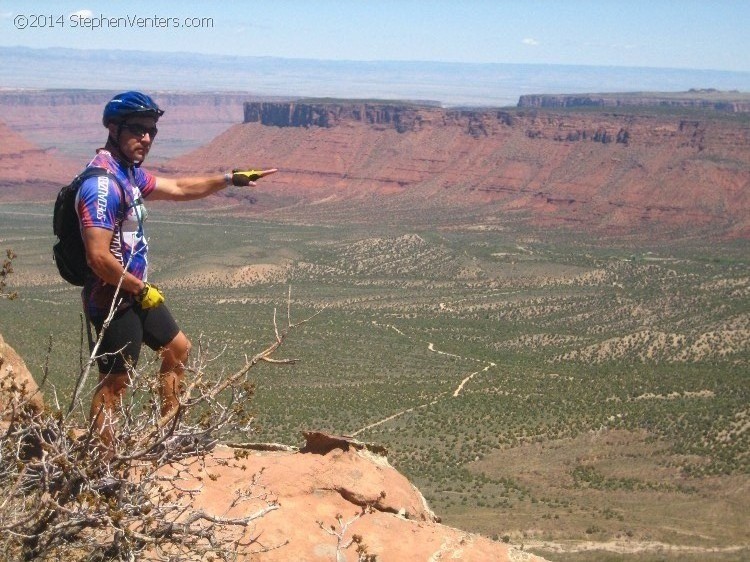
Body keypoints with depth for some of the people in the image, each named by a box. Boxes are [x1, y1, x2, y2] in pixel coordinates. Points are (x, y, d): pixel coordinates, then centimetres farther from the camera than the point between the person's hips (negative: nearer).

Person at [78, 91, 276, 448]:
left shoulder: (129, 172, 6)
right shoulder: (102, 184, -25)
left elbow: (179, 189, 20)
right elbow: (99, 258, -29)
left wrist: (230, 179, 14)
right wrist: (142, 290, -17)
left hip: (135, 293, 11)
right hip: (113, 301, -11)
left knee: (178, 349, 24)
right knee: (114, 385, -3)